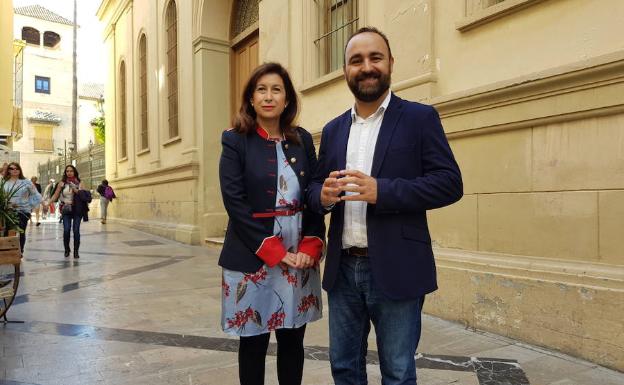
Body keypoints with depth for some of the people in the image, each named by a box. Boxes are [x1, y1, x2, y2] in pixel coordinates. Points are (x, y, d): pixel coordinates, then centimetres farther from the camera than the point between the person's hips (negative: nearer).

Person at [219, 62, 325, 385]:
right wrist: (276, 252, -15)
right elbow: (235, 202, -11)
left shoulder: (302, 140, 8)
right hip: (252, 259, -3)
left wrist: (310, 247, -8)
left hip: (300, 257, 3)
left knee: (292, 339, 12)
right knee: (253, 342, 9)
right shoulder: (235, 141, -2)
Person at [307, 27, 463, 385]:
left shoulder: (420, 117, -3)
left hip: (395, 270, -4)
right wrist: (322, 194, -11)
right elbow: (315, 185, 14)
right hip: (343, 269, 5)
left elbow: (450, 183, -10)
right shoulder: (333, 129, 12)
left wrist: (381, 190, -23)